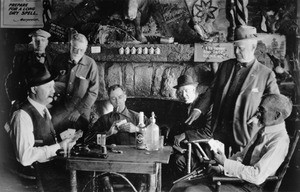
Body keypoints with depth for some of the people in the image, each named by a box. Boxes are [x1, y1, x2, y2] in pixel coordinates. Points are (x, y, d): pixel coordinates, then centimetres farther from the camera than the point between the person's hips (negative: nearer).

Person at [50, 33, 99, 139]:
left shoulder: (90, 64, -10)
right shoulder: (59, 60, -1)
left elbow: (93, 92, -9)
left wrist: (79, 110, -11)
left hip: (80, 114, -2)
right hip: (58, 111, 2)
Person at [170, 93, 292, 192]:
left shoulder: (280, 141, -18)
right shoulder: (264, 129, 11)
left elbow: (257, 176, -24)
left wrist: (226, 163, -19)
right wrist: (220, 168, 3)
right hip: (234, 177, 8)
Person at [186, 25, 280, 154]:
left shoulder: (266, 74, -5)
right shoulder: (225, 66, 7)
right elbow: (212, 90, 10)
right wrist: (199, 109, -1)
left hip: (244, 133, -3)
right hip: (220, 129, 3)